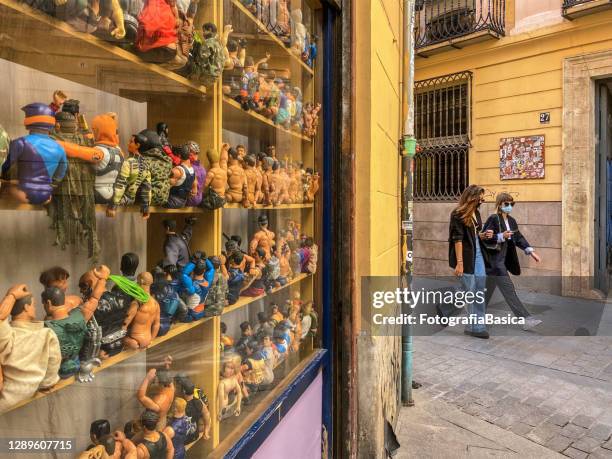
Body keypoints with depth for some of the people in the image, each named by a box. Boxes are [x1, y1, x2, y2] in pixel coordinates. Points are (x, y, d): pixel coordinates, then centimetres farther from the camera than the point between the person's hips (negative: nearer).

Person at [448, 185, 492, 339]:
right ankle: (475, 326, 11)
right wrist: (459, 262, -19)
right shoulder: (458, 215, -11)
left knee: (479, 294, 8)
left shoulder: (476, 213, 12)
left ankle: (477, 326, 15)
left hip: (478, 256, 7)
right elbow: (457, 239, -15)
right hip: (466, 258, -7)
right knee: (470, 294, 0)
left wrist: (484, 235, 1)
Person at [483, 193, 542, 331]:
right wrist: (501, 236, -26)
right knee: (509, 290, -7)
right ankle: (526, 319, -5)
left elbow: (519, 238, 11)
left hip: (502, 260, 9)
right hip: (494, 261, -9)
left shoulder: (511, 221, 11)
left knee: (489, 290, 17)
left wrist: (530, 251, 1)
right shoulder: (493, 219, -13)